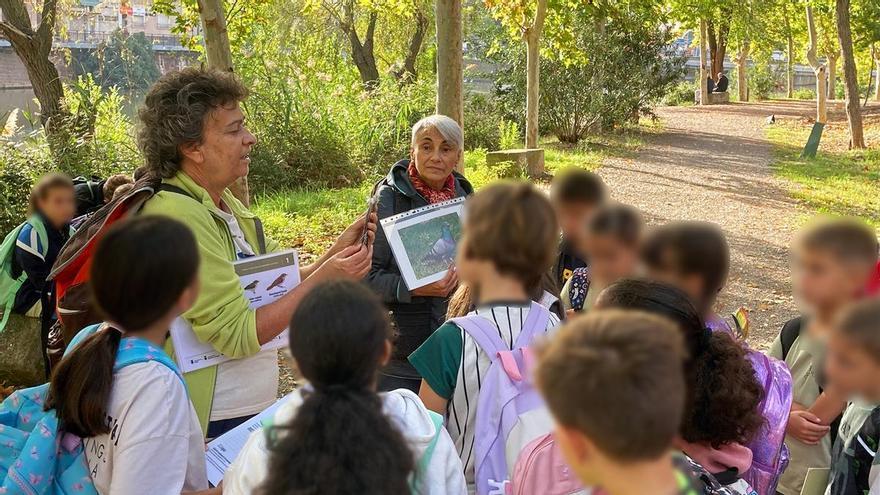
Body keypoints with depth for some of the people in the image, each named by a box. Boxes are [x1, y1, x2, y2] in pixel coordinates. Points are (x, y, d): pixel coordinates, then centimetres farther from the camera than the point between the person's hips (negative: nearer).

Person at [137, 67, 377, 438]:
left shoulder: (227, 206, 8)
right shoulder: (177, 216, -21)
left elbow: (285, 283, 10)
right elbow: (235, 335, -22)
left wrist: (339, 251, -4)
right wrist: (323, 279, -20)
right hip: (211, 425, -8)